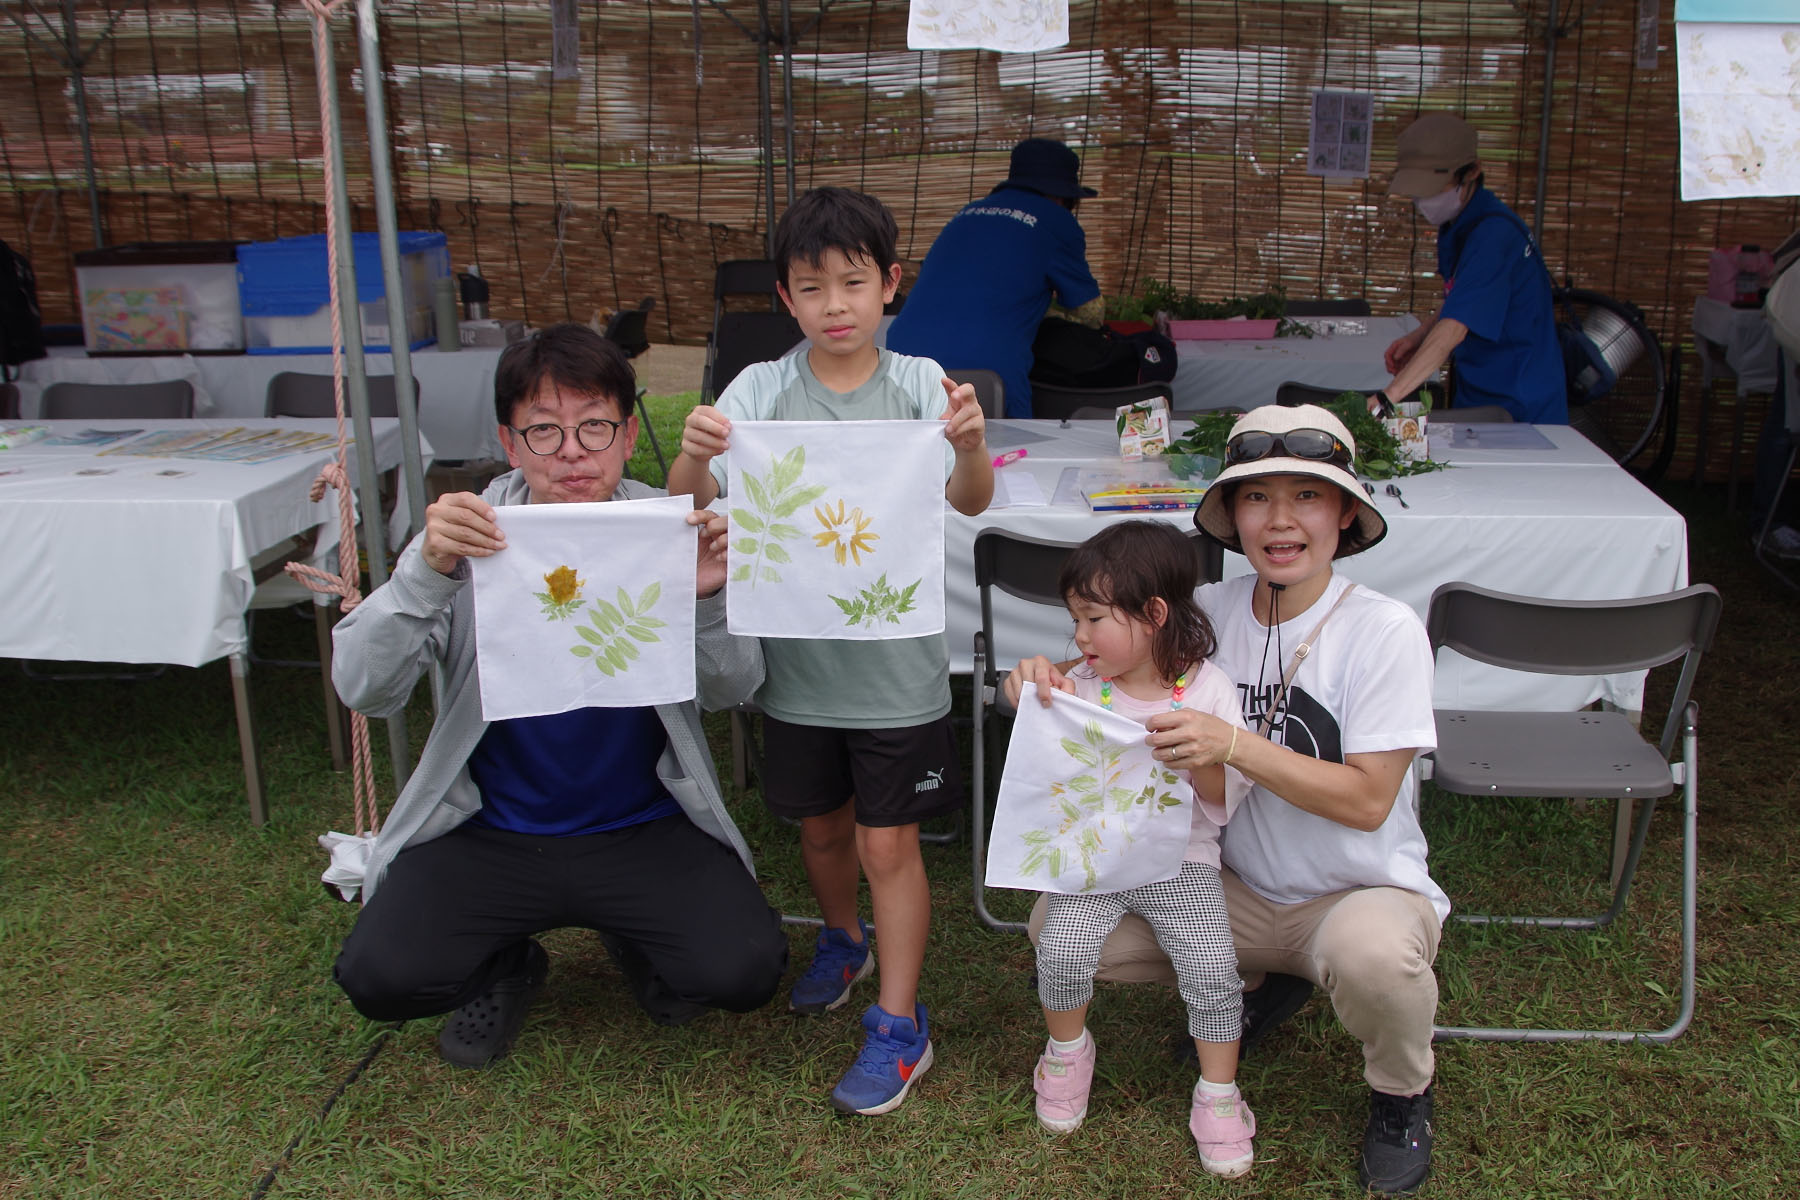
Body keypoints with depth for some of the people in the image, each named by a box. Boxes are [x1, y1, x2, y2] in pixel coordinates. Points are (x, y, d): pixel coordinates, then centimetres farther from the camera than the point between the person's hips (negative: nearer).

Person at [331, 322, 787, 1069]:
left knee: (744, 971, -18)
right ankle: (507, 969, 17)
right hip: (491, 830, 0)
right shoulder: (471, 533, -9)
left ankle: (638, 944, 19)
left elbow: (732, 691, -8)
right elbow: (361, 689, -16)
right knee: (380, 976, -19)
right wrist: (426, 574, -33)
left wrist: (708, 600, -30)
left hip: (644, 826, 0)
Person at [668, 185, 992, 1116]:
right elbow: (688, 503, -11)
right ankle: (842, 941, 48)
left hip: (895, 661, -2)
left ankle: (899, 1026, 17)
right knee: (821, 825, 20)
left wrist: (970, 447, -39)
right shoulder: (761, 390, -3)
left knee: (887, 841, 3)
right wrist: (695, 454, -33)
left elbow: (971, 502, -17)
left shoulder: (918, 384, -6)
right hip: (797, 657, 3)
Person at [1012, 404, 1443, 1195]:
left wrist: (1235, 746, -31)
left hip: (1364, 890, -4)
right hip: (1241, 891, 5)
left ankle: (1402, 1095, 0)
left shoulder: (1385, 630, -16)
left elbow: (1367, 801, -20)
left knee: (1372, 954, -39)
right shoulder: (1210, 612, -4)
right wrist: (1052, 679, -15)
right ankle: (1258, 983, 15)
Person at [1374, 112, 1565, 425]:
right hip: (1476, 401, 8)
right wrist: (1418, 337, 2)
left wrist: (1385, 399, -39)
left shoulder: (1493, 235, -23)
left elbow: (1453, 329, -32)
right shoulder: (1458, 225, 7)